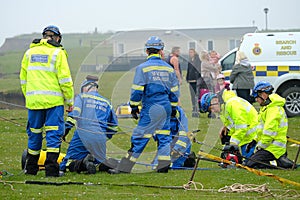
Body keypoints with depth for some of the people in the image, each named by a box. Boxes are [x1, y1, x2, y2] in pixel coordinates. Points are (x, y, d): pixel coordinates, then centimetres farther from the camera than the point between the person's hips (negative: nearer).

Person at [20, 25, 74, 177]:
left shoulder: (29, 52, 13)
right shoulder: (57, 53, -3)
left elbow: (23, 79, 15)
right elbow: (65, 79, -6)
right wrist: (70, 101, 1)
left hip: (33, 100, 4)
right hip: (53, 101, -4)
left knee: (34, 133, 14)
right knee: (53, 133, -2)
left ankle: (31, 168, 21)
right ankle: (51, 168, -8)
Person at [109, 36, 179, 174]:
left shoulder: (142, 68, -6)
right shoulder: (169, 68, 9)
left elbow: (137, 90, -8)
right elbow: (174, 90, 15)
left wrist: (134, 107, 1)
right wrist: (173, 108, 23)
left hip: (150, 108, -4)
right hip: (166, 108, 5)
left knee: (139, 137, -4)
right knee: (163, 136, 11)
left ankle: (124, 167, -2)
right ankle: (164, 164, 5)